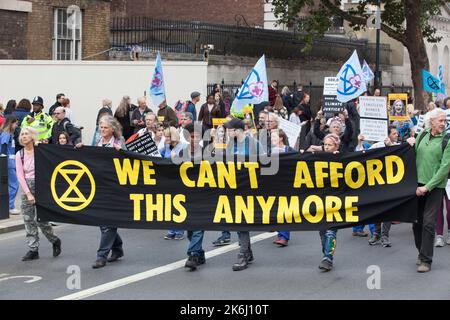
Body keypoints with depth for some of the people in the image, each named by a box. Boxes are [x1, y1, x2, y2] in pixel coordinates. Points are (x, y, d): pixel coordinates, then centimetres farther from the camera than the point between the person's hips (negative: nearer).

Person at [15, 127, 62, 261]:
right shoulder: (19, 155, 4)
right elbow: (20, 175, -1)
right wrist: (28, 193, -8)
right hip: (26, 187, 4)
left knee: (39, 219, -8)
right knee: (28, 220, 3)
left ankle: (55, 241, 17)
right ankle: (33, 250, 9)